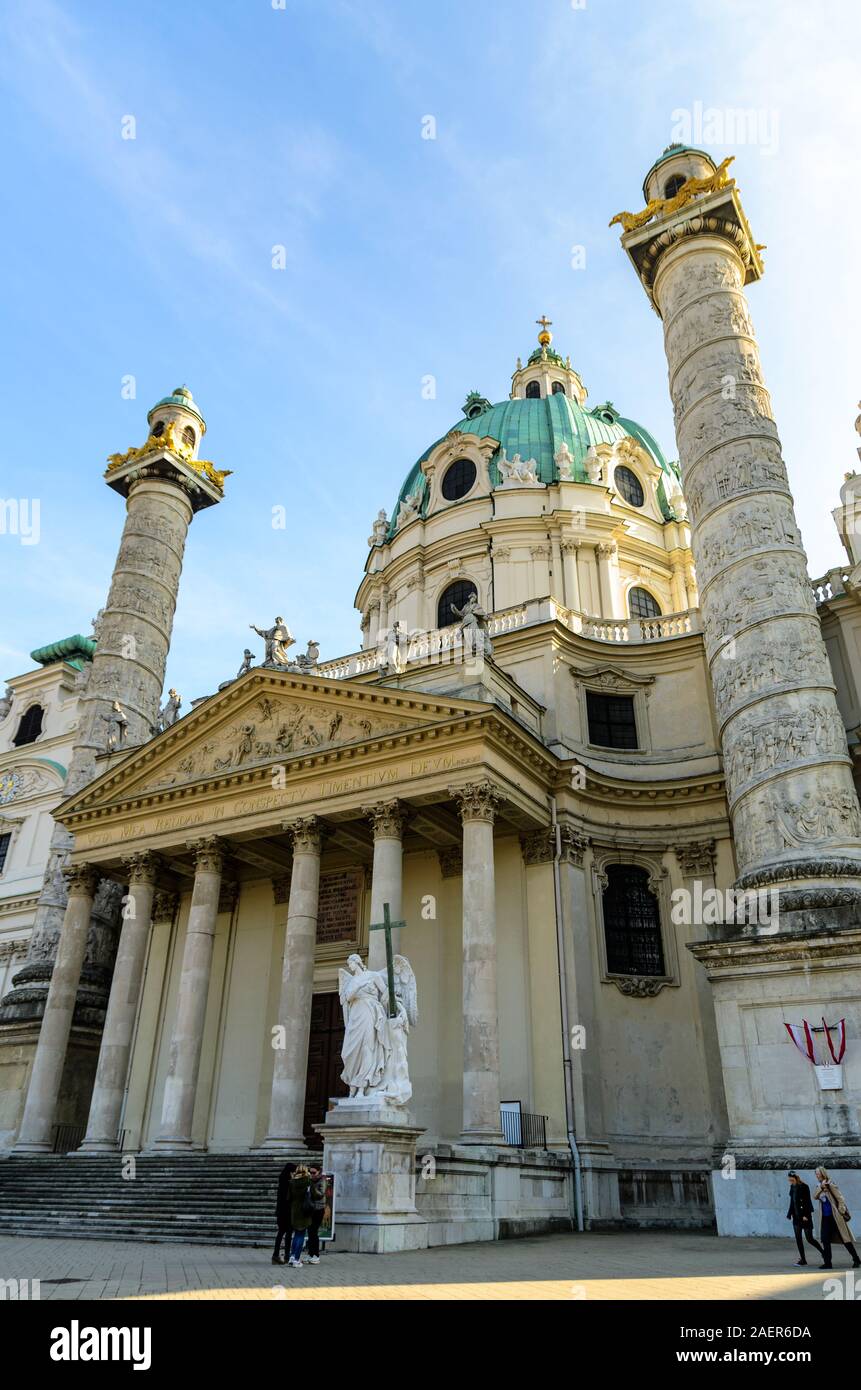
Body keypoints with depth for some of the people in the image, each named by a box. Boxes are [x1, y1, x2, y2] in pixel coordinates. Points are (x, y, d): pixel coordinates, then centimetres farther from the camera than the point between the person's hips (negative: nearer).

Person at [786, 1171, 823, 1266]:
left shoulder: (804, 1187, -13)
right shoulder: (792, 1187, 8)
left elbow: (807, 1202, -15)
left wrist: (806, 1215, -20)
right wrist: (789, 1214, 13)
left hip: (805, 1216, -7)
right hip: (796, 1216, 7)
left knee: (809, 1238, -1)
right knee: (798, 1238, 4)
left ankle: (823, 1253, 21)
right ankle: (802, 1259, 11)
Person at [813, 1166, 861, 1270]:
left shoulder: (830, 1185, -9)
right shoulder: (819, 1186, 10)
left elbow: (840, 1198, -10)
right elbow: (815, 1196, -5)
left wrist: (841, 1211, -15)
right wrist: (821, 1187, -17)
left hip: (835, 1216, -6)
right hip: (825, 1217, 6)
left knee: (844, 1238, 1)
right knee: (825, 1239, 3)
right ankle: (828, 1263, 9)